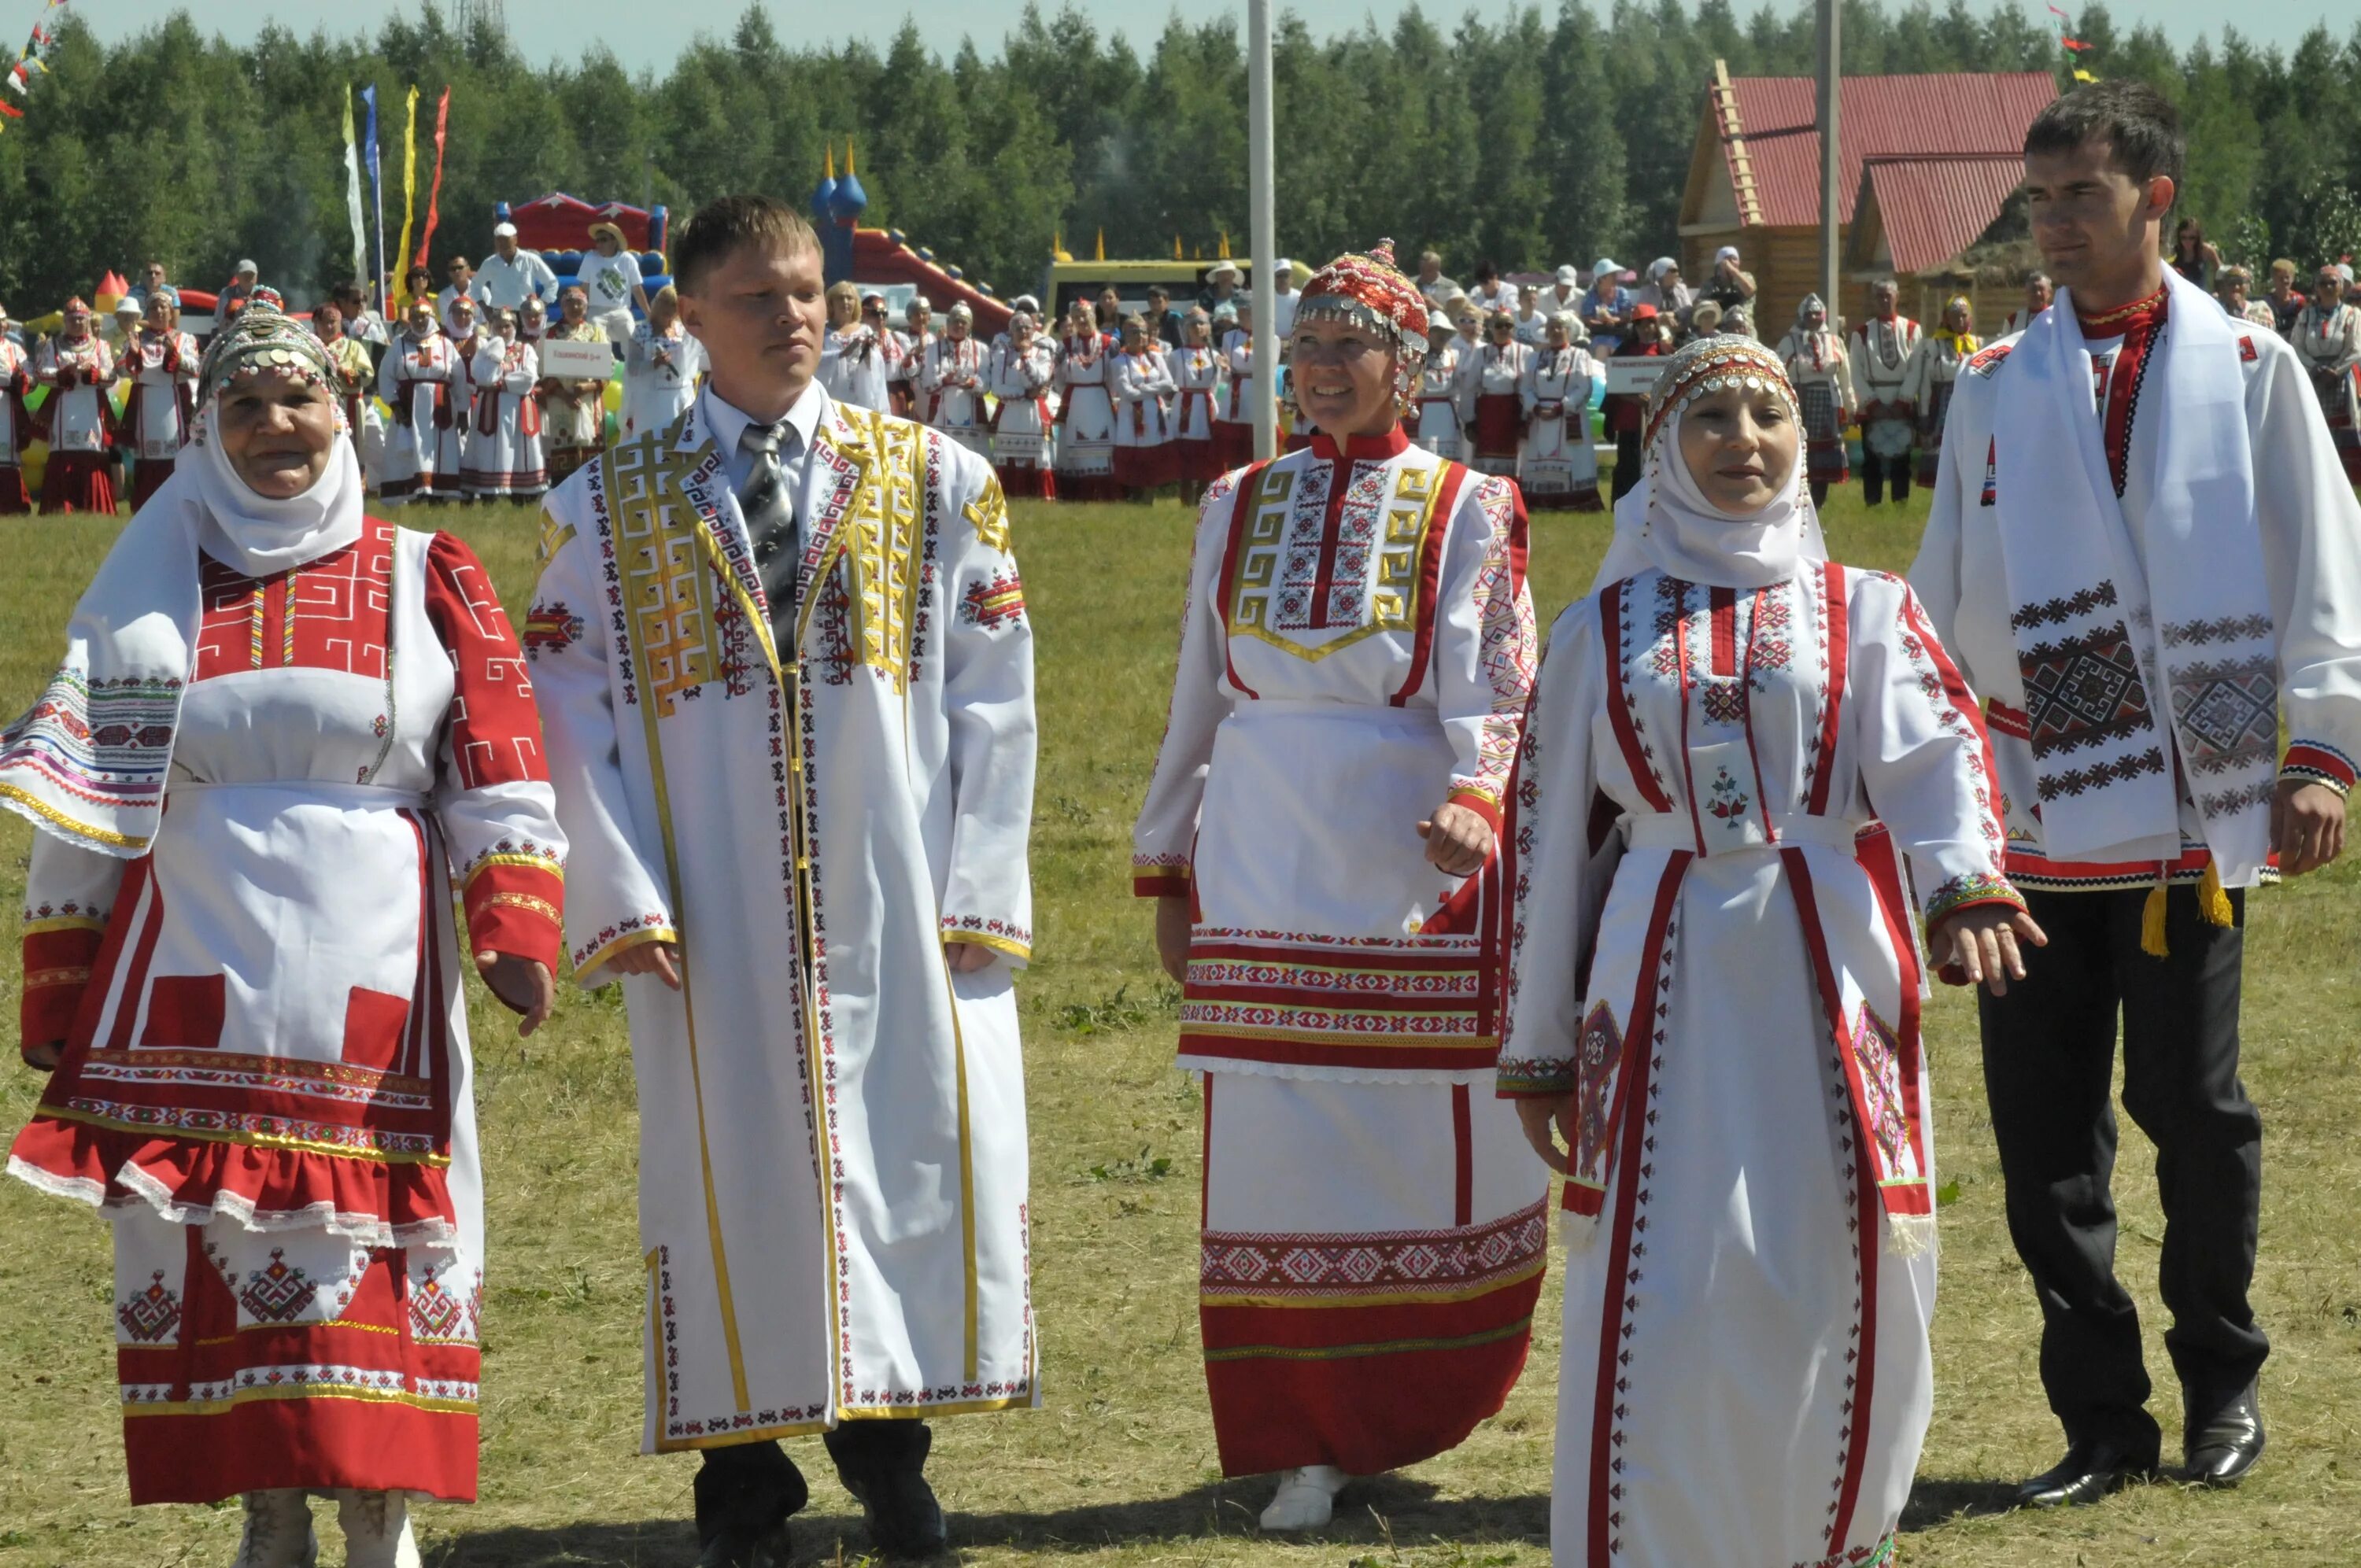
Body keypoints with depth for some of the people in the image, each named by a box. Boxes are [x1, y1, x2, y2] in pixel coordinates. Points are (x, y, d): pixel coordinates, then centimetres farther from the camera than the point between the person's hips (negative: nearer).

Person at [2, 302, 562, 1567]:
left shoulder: (424, 582, 7)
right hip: (194, 982, 1)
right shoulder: (153, 588, 10)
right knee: (212, 1242, -1)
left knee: (368, 1232, -6)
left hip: (364, 978, -1)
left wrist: (515, 928, -11)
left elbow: (496, 773, 2)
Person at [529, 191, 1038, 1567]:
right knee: (732, 1173, 3)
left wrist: (977, 888, -4)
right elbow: (573, 711, 3)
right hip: (715, 919, 0)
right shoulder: (612, 507, 5)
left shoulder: (937, 481, 5)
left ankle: (889, 1439, 19)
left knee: (919, 1149, 0)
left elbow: (995, 697, 3)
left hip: (897, 901, 0)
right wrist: (622, 896, -7)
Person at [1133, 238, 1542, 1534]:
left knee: (1418, 1142, 0)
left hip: (1406, 866, -2)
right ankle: (1309, 1441, 6)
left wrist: (1474, 799, -26)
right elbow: (1197, 696, 15)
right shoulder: (1239, 507, 12)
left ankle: (1404, 1412, 18)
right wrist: (1165, 864, 13)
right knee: (1273, 1150, 0)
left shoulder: (1463, 511, 3)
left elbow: (1486, 692, -7)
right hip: (1260, 872, 3)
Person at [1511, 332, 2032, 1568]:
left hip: (1833, 988, 0)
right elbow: (1552, 842, 12)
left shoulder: (1865, 612, 8)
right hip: (1668, 991, 0)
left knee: (1842, 1281, 2)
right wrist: (1539, 1045, 9)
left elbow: (1936, 752, -10)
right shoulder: (1603, 631, 11)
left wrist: (1962, 883, -31)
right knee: (1665, 1292, -6)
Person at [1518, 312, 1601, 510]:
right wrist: (1535, 407, -11)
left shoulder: (1580, 356, 2)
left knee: (1571, 463, -8)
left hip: (1569, 418, -4)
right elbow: (1525, 388, 7)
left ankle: (1572, 504, -9)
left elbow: (1584, 388, -8)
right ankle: (1540, 503, 3)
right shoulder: (1537, 358, 15)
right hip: (1539, 420, 4)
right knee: (1540, 464, 2)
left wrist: (1561, 408, -15)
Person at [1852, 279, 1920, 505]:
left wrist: (1902, 401, -10)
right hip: (1872, 405, 0)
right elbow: (1857, 373, -1)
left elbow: (1916, 368, -2)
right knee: (1872, 458, -1)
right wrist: (1873, 402, -9)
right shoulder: (1861, 333, 2)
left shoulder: (1911, 330, 3)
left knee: (1902, 455, 3)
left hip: (1903, 405, 0)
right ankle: (1872, 504, 3)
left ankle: (1901, 503, 7)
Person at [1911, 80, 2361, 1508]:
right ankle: (2103, 1418, 10)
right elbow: (1946, 588, 14)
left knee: (2190, 1099, 0)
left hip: (2190, 799, -3)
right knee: (2045, 1122, 1)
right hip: (2032, 805, 3)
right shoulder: (1999, 388, 10)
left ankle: (2224, 1379, 21)